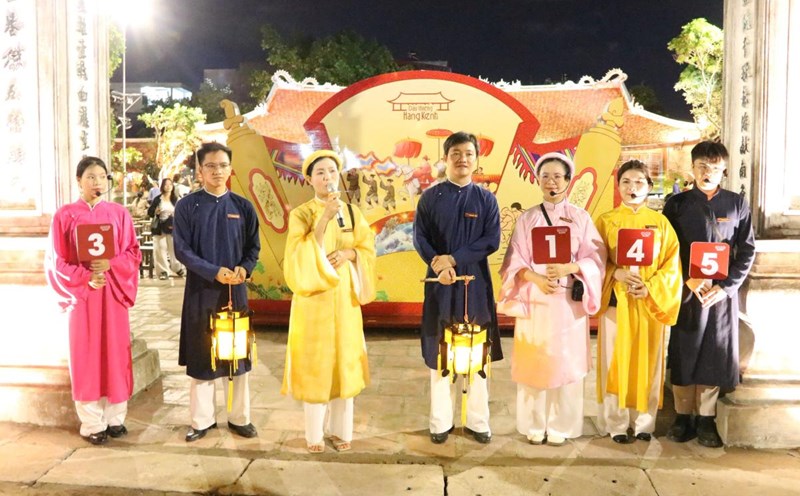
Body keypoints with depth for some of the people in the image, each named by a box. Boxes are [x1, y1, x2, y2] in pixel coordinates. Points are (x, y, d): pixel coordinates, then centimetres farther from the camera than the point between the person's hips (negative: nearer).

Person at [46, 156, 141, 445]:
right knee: (86, 356, 3)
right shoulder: (65, 215, 0)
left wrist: (110, 265, -16)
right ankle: (92, 424, 11)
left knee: (115, 353, 5)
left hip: (114, 292, 2)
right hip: (82, 294, -1)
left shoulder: (119, 213, 5)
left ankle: (115, 417, 16)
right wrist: (85, 277, -15)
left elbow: (133, 253, 3)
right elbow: (57, 261, -1)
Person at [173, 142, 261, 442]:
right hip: (200, 290, -1)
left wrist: (244, 269, -14)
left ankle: (239, 418, 19)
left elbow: (254, 247, 6)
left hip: (235, 289, 2)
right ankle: (202, 419, 19)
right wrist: (214, 272, -18)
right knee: (201, 355, 6)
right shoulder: (187, 206, -2)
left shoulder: (242, 207, 4)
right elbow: (182, 249, -7)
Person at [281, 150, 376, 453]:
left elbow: (368, 248, 7)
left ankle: (341, 428, 19)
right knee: (314, 362, 0)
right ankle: (315, 432, 13)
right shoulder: (300, 214, -4)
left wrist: (348, 253, -14)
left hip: (344, 296, 3)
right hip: (314, 297, -3)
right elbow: (300, 257, -16)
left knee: (344, 359, 6)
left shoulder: (352, 212, 7)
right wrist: (324, 218, -23)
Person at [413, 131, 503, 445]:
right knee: (439, 353, 5)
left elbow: (492, 241, -6)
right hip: (440, 282, 0)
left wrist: (454, 259, -16)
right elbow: (419, 237, -3)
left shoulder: (486, 199, 3)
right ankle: (441, 422, 17)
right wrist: (437, 264, -20)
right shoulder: (430, 197, 2)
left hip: (475, 283, 1)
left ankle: (477, 421, 19)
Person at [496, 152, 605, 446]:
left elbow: (596, 257, -1)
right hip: (534, 300, 1)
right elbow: (514, 261, 1)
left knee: (566, 362, 3)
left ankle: (560, 425, 17)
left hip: (569, 301, 0)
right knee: (533, 362, 4)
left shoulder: (581, 217, 4)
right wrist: (535, 278, -17)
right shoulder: (527, 218, 5)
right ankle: (534, 424, 17)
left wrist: (569, 268, -18)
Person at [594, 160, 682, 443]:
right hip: (616, 301, -1)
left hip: (650, 303, 1)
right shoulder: (606, 221, 4)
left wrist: (651, 288, -13)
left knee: (647, 363, 6)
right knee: (616, 362, 1)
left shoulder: (660, 222, 7)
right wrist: (617, 273, -18)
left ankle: (644, 423, 19)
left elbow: (672, 263, 1)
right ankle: (616, 424, 12)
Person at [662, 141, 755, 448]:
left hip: (722, 292, 1)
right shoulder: (677, 204, 3)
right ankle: (683, 417, 16)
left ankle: (706, 420, 16)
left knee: (715, 355, 4)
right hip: (685, 291, 0)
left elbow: (747, 252, 3)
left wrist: (725, 286, -8)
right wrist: (689, 279, -12)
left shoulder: (737, 205, 5)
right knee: (683, 354, 4)